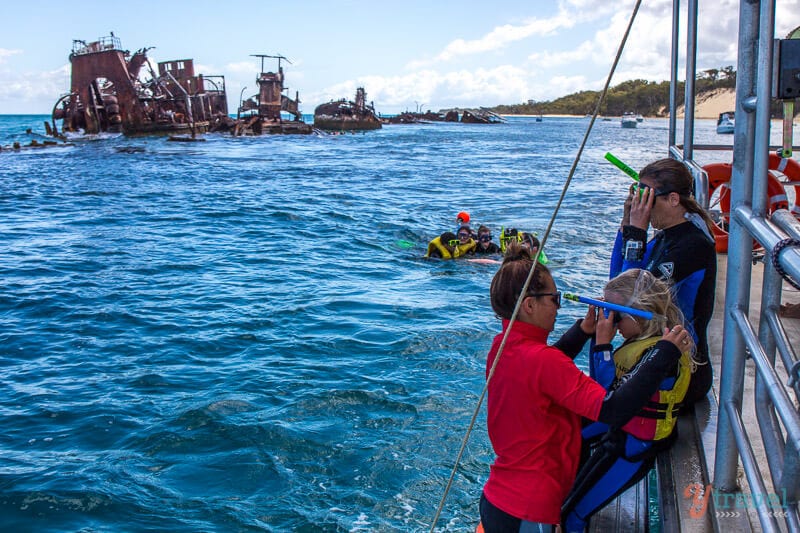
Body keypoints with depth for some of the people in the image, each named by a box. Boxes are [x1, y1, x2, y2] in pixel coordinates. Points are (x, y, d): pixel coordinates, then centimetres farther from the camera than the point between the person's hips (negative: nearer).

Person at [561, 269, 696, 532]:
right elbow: (603, 378, 9)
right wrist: (596, 331, -2)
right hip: (620, 424, 10)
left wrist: (603, 343, -30)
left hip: (634, 446, -10)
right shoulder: (642, 338, -2)